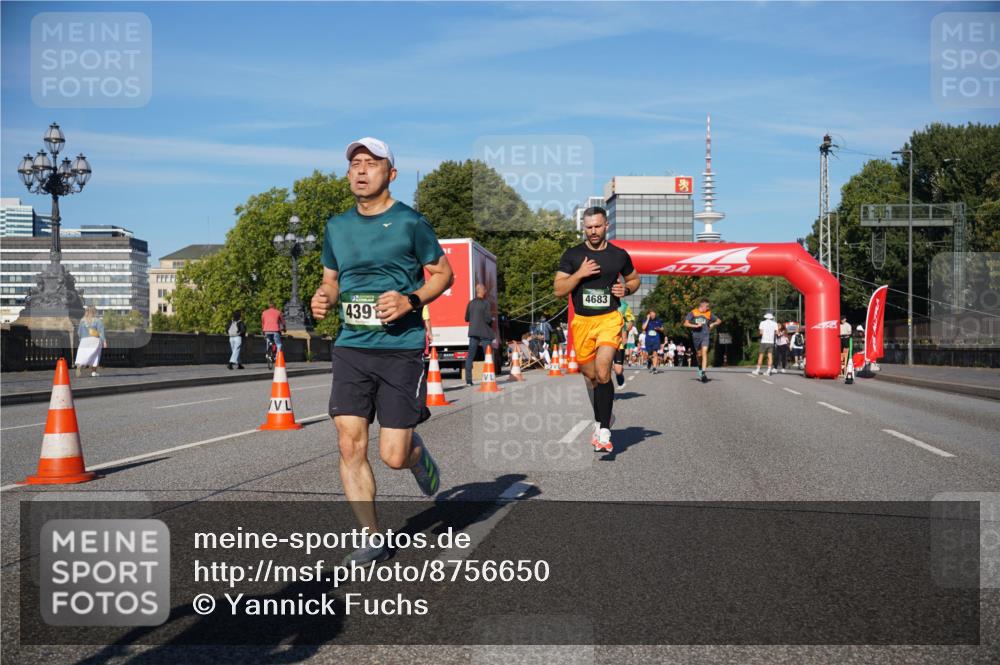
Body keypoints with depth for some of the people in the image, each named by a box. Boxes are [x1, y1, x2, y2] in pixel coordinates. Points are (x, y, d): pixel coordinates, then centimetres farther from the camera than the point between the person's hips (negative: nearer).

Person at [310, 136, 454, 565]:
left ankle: (418, 454, 34)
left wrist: (411, 300, -13)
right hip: (350, 348, 4)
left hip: (401, 348, -4)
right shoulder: (337, 227, 11)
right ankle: (373, 541, 7)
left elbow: (443, 273, 5)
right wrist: (323, 298, -1)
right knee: (350, 445, -5)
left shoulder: (409, 222, -3)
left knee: (393, 455, -5)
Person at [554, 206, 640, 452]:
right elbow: (558, 290, -1)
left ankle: (603, 431, -18)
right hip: (582, 321, 2)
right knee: (590, 376, 13)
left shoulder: (619, 255, 4)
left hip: (609, 319, -2)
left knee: (602, 371, -21)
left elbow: (634, 279, 22)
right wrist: (579, 274, -16)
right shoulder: (572, 255, 2)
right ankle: (601, 421, 35)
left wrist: (626, 289, -1)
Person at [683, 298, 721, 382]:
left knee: (704, 352, -17)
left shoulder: (708, 313, 7)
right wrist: (695, 325, -15)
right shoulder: (693, 313, 1)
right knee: (699, 354, 11)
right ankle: (700, 367, 41)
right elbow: (686, 324, -4)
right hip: (696, 336, 0)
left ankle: (703, 373, -22)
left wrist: (713, 324, 0)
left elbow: (719, 320, 18)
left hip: (705, 336, 0)